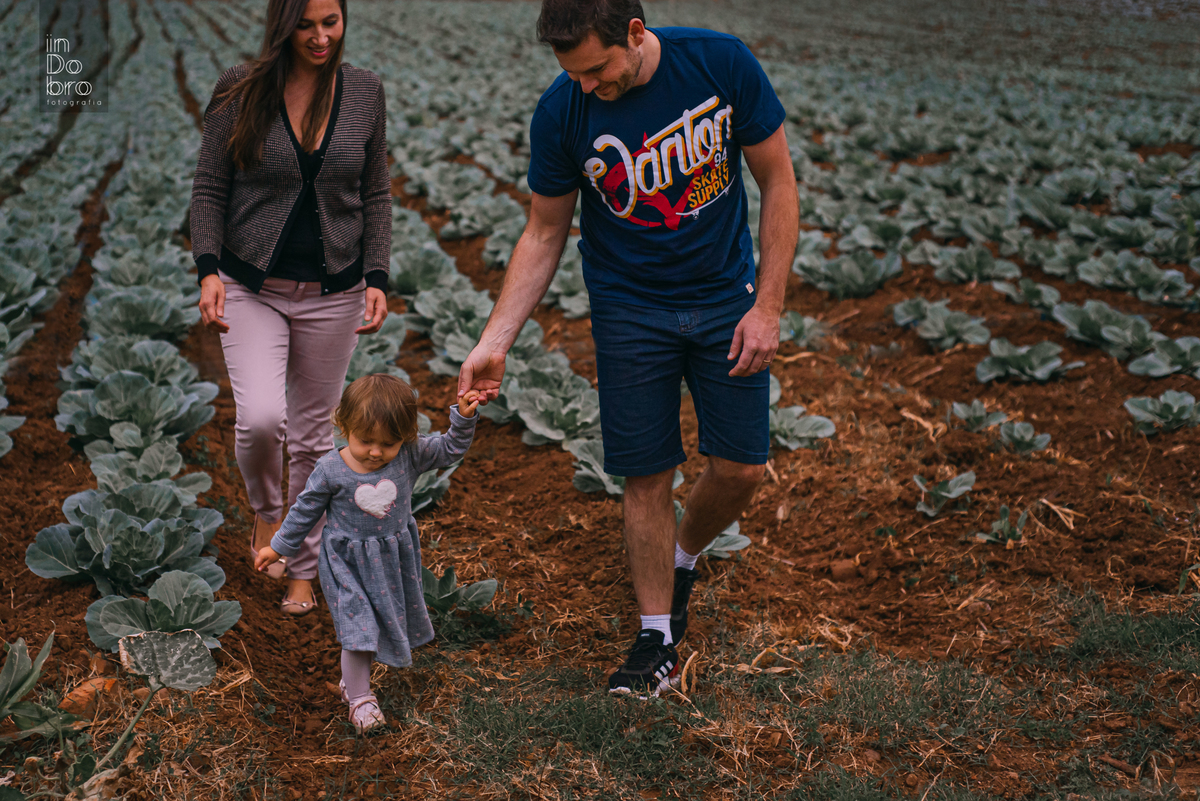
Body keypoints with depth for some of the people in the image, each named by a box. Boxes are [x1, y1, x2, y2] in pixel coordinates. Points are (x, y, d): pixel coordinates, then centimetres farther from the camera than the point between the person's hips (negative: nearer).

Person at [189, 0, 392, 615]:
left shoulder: (365, 92, 0)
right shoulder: (241, 90, -7)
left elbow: (375, 196, 6)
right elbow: (208, 189, -2)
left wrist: (377, 278, -5)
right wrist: (209, 270, -15)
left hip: (333, 293, 2)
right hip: (251, 287, -2)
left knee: (312, 434, 9)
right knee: (261, 418, -19)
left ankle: (303, 568, 27)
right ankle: (265, 514, 16)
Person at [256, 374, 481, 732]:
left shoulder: (410, 456, -15)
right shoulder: (331, 470, -19)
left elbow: (450, 449, -5)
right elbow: (306, 510, -5)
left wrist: (464, 418, -23)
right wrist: (279, 547, 3)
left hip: (394, 558, 4)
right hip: (349, 563, -4)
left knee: (391, 620, 17)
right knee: (359, 626, -7)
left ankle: (352, 679, 40)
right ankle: (359, 697, 13)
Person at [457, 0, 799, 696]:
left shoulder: (721, 63, -17)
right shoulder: (562, 112, -15)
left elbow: (778, 182, -7)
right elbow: (545, 235, -3)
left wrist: (769, 306, -11)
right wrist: (495, 342, -11)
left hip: (726, 298, 1)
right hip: (630, 312, 0)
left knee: (741, 469, 3)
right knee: (648, 477, 0)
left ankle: (685, 559, 35)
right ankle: (659, 639, 19)